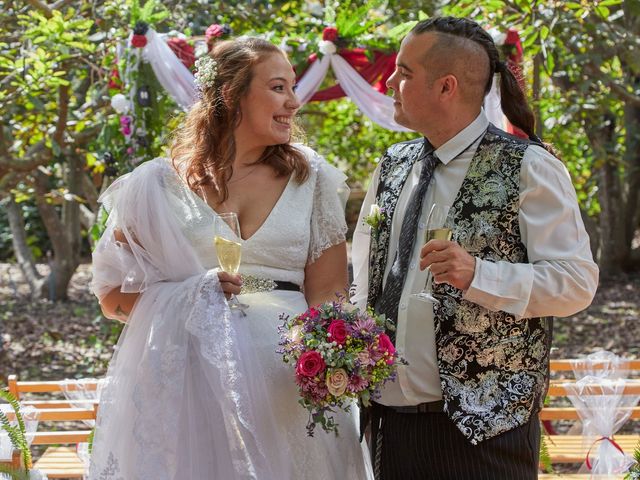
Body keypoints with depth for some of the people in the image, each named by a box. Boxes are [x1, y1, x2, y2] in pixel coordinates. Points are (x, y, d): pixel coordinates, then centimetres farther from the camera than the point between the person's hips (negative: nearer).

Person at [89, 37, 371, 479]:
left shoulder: (310, 177, 6)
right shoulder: (158, 184, 2)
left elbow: (329, 291, 2)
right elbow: (112, 296, 5)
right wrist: (191, 294, -12)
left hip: (287, 373, 1)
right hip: (186, 375, -1)